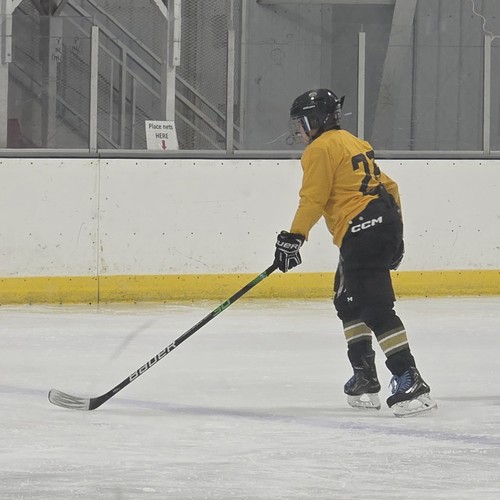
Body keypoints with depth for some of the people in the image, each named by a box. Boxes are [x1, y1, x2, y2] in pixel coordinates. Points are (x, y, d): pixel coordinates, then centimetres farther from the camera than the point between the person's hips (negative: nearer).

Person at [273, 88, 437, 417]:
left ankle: (411, 382, -23)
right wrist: (394, 232, 28)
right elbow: (387, 186, 25)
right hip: (386, 224, 10)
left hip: (362, 233, -10)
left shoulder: (320, 149, -5)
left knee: (375, 308, -14)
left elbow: (313, 199, -13)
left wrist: (293, 238, -11)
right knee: (348, 302, 21)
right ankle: (365, 380, 21)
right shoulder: (353, 143, 23)